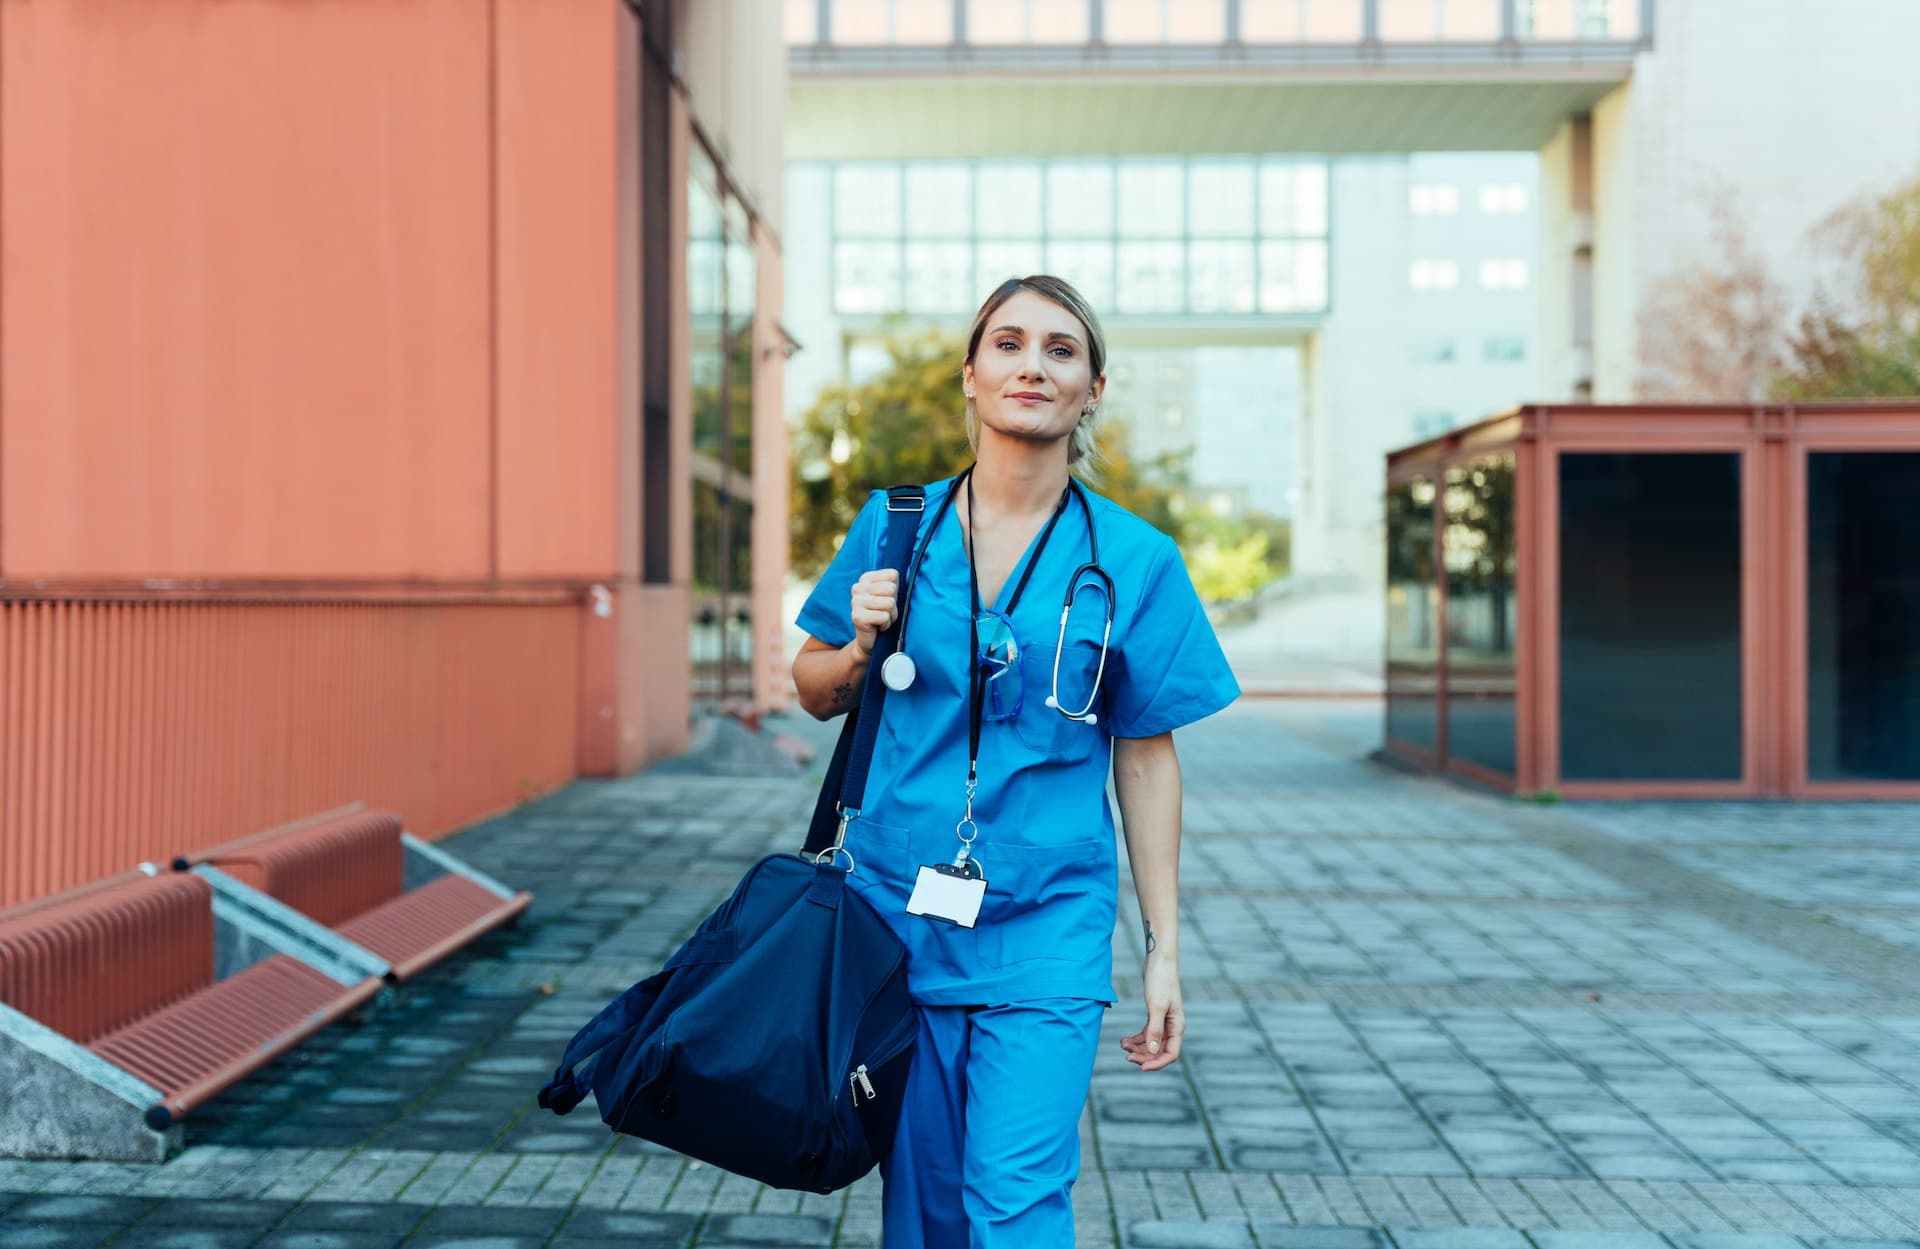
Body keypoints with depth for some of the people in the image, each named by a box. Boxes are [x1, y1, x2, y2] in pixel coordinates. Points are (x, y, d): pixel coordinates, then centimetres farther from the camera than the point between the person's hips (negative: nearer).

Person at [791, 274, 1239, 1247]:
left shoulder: (1133, 561, -2)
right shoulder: (894, 526, 2)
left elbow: (1146, 758, 2)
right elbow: (817, 694, 12)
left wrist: (1163, 946, 2)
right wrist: (861, 650, -11)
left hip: (1045, 935, -2)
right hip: (896, 913, 2)